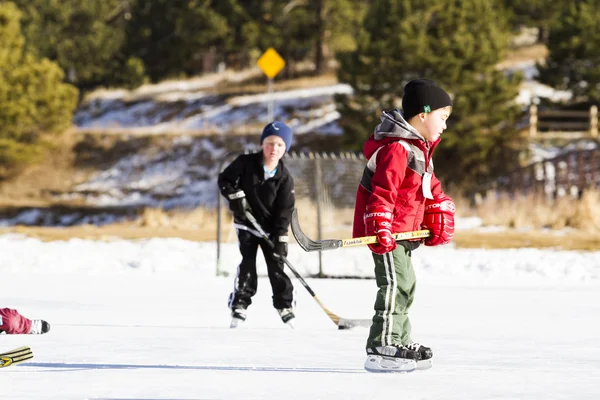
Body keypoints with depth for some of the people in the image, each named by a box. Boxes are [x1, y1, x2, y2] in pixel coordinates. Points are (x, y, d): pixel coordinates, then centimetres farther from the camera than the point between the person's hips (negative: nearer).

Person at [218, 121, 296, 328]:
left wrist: (280, 238, -18)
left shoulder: (285, 178, -11)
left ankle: (284, 305, 13)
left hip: (270, 228, 1)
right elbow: (224, 179, -3)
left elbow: (284, 211, -12)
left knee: (276, 265, 0)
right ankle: (239, 304, -7)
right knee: (247, 263, -10)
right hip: (246, 224, -1)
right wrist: (235, 196, -20)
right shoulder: (245, 163, -12)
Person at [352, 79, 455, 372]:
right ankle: (382, 348, -19)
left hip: (404, 232, 11)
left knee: (405, 286, 18)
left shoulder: (420, 149, 14)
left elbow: (430, 187, 25)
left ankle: (400, 344, 30)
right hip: (387, 232, -11)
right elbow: (383, 191, -28)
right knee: (395, 285, -16)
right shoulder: (397, 149, -21)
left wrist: (439, 220, 20)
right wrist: (380, 228, -34)